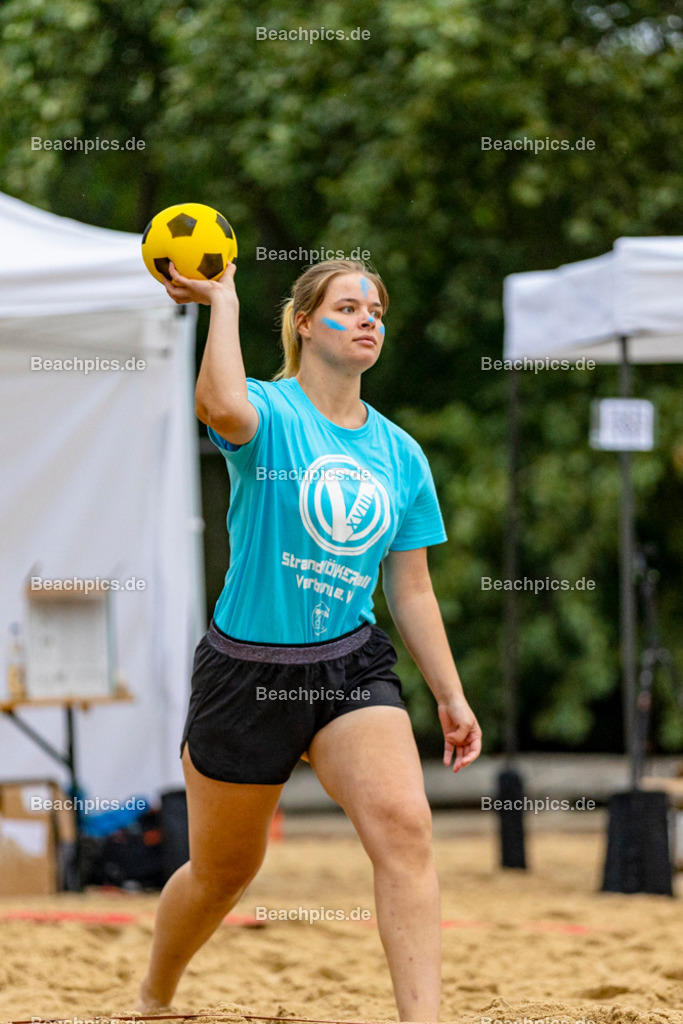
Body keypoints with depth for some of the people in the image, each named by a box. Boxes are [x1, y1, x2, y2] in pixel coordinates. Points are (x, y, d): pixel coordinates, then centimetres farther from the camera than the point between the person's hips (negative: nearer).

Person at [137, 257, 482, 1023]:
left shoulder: (400, 454, 6)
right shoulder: (269, 413, -9)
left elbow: (410, 590, 12)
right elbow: (221, 407, -36)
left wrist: (450, 697, 9)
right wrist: (223, 301, -26)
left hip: (351, 665, 3)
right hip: (246, 668, -3)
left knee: (404, 825, -22)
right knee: (224, 871, 11)